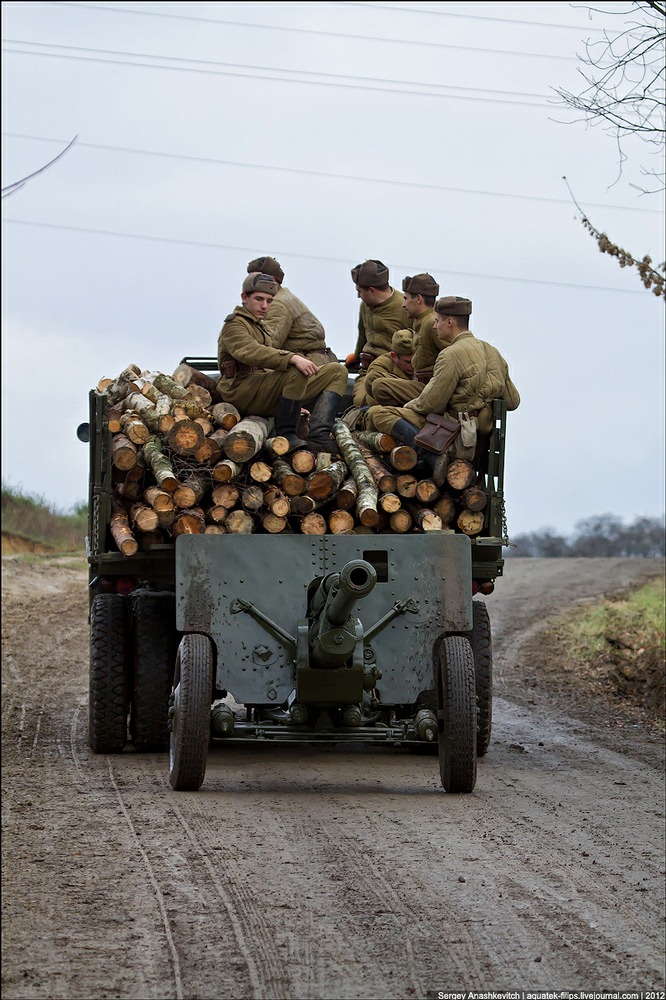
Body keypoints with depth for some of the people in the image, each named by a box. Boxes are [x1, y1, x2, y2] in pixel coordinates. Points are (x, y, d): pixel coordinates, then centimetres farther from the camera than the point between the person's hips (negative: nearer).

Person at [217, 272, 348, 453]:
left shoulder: (259, 328, 31)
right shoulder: (234, 325, -1)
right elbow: (252, 352, -23)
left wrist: (297, 408, 24)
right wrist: (293, 358, -37)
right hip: (242, 393, -9)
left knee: (337, 371, -1)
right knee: (297, 371, -36)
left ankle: (318, 436, -23)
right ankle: (285, 435, -24)